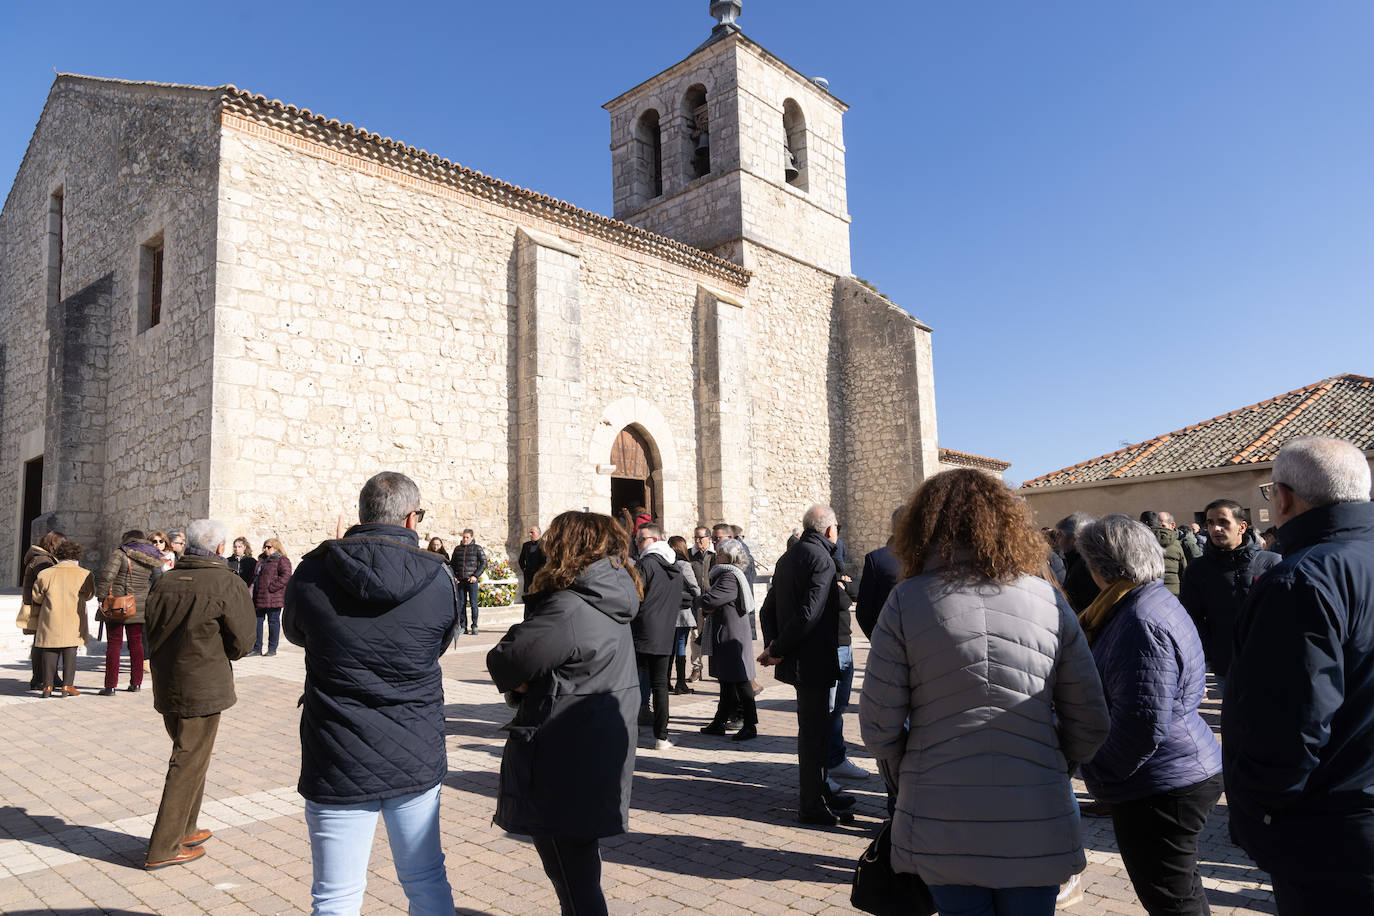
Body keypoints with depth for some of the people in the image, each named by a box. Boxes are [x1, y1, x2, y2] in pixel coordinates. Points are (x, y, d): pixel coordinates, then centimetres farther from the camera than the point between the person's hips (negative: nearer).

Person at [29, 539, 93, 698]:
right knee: (70, 652, 4)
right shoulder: (84, 575, -4)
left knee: (50, 652, 9)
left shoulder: (46, 574, 1)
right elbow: (89, 595, 8)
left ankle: (48, 685, 9)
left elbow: (37, 598, 8)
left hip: (50, 622, 2)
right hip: (73, 623, -2)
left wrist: (36, 620, 23)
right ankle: (67, 685, 3)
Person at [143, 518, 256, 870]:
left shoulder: (164, 583, 2)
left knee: (189, 757, 22)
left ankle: (185, 830, 33)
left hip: (166, 686, 7)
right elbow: (242, 641, -10)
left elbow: (152, 634, 9)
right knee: (188, 765, 4)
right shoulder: (228, 584, -15)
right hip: (203, 689, -7)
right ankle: (163, 848, 10)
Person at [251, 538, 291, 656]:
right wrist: (253, 586, 13)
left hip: (273, 599, -8)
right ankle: (256, 649, 14)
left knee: (273, 622, 0)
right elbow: (255, 576, 30)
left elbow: (286, 576, -16)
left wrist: (271, 587, -19)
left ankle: (272, 649, 6)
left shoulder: (282, 560, -4)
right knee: (257, 621, 7)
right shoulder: (262, 560, 21)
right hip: (259, 598, 8)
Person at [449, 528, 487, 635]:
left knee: (473, 603, -4)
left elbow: (484, 563, -1)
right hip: (460, 581, 4)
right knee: (461, 604, 4)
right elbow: (452, 564, 19)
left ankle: (474, 627, 3)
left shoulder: (477, 548, 2)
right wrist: (453, 576, 5)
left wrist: (476, 575, -9)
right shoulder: (457, 549, 13)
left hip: (472, 580, -3)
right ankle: (463, 626, 12)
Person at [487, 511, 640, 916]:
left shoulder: (566, 610, -23)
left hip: (563, 767, -9)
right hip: (600, 757, 9)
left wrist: (517, 685, 3)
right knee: (581, 868, 25)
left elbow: (503, 663, -18)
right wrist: (527, 684, -5)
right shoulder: (612, 607, 8)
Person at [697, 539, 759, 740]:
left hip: (732, 637, -11)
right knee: (727, 681, 14)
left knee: (740, 682, -3)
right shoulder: (724, 575, 17)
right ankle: (720, 722, 22)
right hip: (724, 636, 11)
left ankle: (750, 725, 4)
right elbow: (709, 605, 16)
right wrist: (707, 610, -7)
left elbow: (707, 601, -26)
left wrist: (699, 600, -4)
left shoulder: (729, 578, -17)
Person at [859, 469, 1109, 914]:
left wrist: (903, 778, 13)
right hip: (1036, 826, 2)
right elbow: (1091, 722, 4)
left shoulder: (906, 600, -6)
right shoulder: (1048, 600, 1)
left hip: (942, 826, -2)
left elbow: (879, 722, -6)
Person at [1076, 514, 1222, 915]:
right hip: (1186, 773, 10)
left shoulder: (1140, 622, -26)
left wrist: (1098, 774, -14)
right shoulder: (1160, 599, 8)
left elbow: (1143, 727, -28)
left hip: (1159, 789, -10)